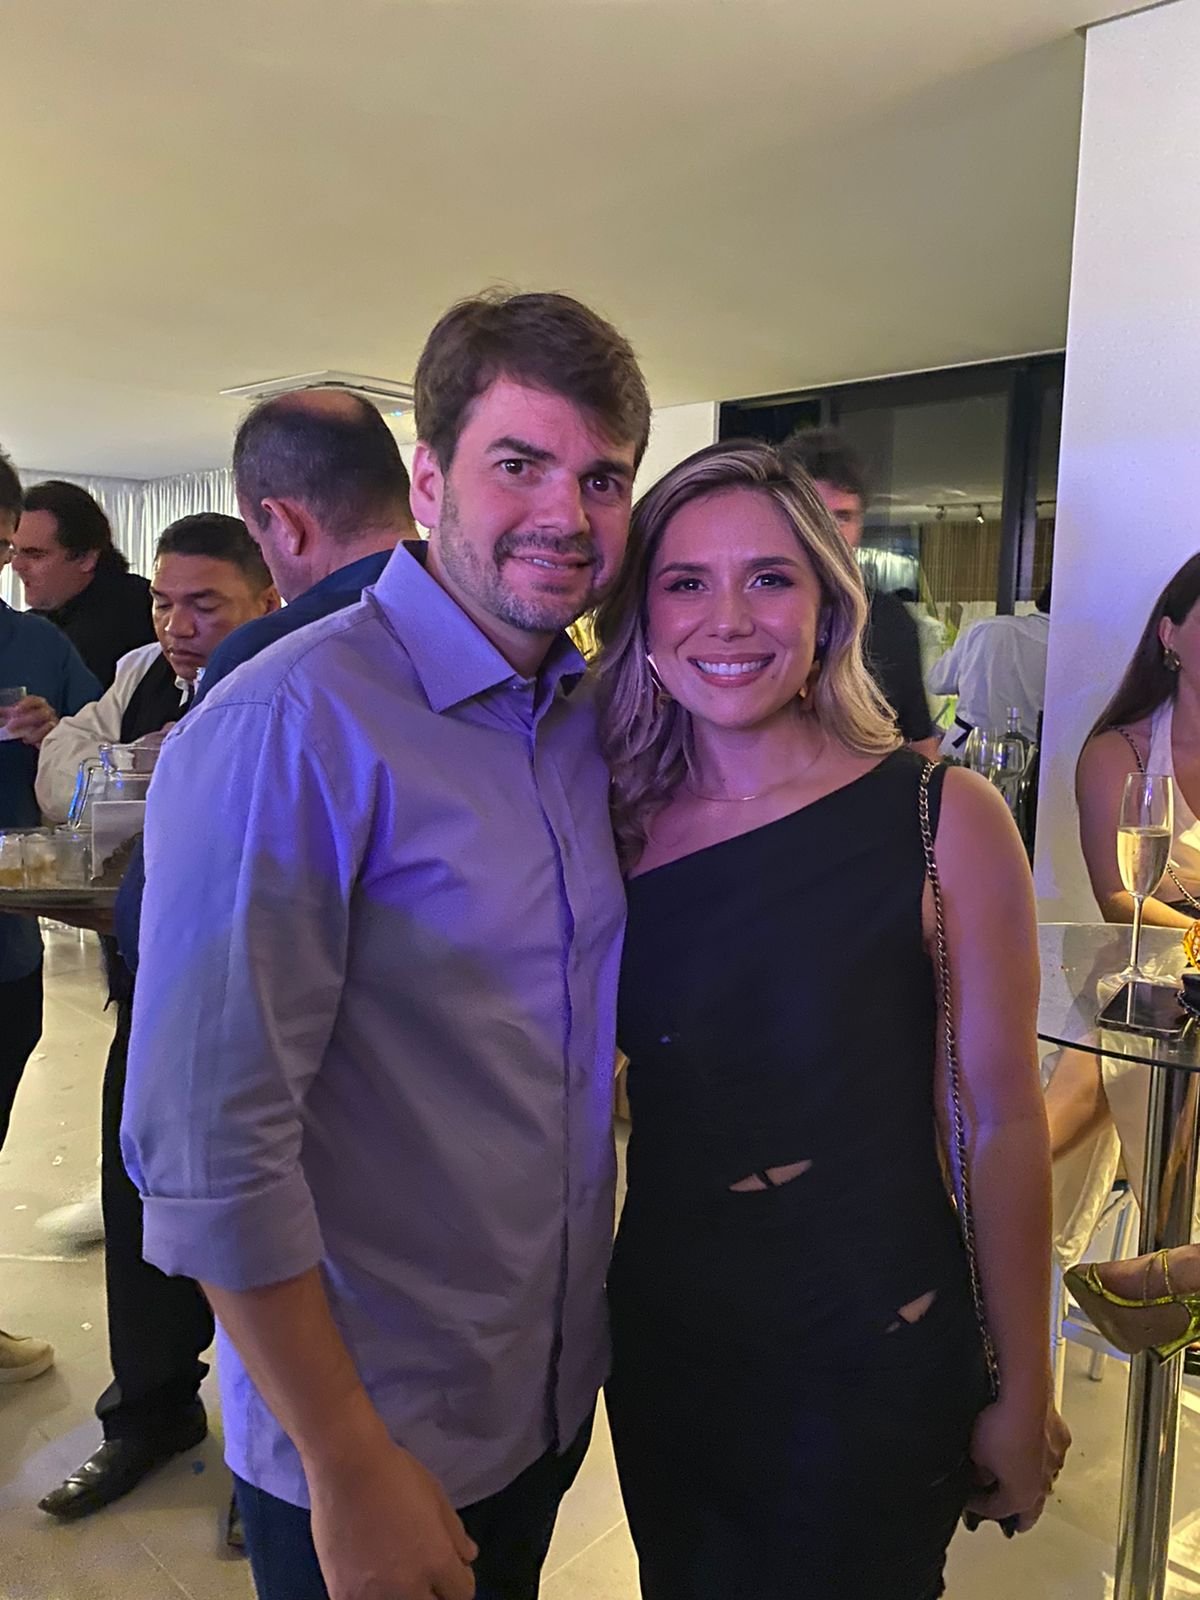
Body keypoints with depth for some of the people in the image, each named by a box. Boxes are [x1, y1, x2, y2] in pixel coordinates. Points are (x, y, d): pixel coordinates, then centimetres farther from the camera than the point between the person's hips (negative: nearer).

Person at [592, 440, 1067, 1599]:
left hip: (872, 1365, -3)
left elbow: (1003, 1124, -10)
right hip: (661, 1344, 4)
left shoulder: (944, 820, -16)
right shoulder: (618, 829, -6)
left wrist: (1021, 1399, -4)